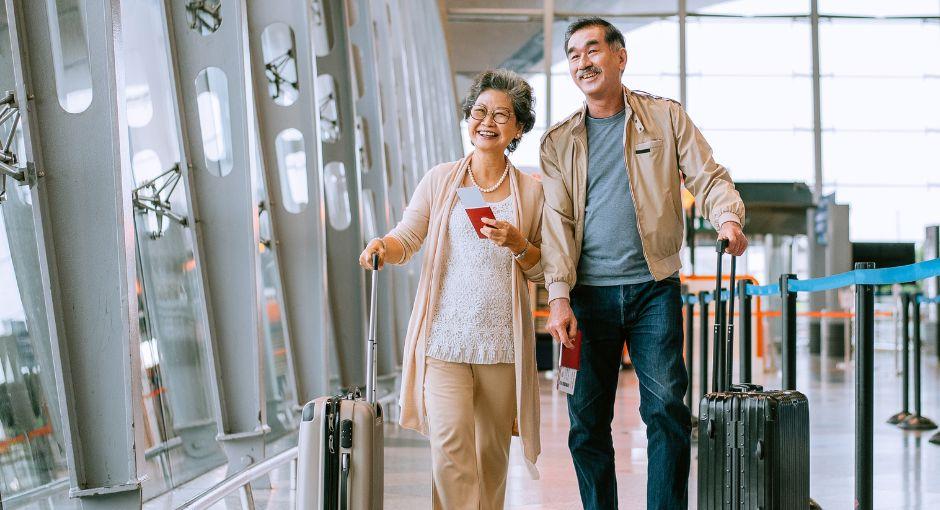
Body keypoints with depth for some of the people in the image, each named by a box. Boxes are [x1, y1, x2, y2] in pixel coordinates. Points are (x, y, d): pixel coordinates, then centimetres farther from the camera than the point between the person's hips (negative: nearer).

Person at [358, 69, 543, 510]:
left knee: (492, 450, 8)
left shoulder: (531, 192, 7)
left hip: (502, 342, 1)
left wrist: (516, 244, -10)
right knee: (450, 445, -14)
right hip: (444, 336, -1)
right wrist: (383, 246, -18)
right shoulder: (440, 180, 7)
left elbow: (542, 271, 10)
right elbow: (407, 240, 4)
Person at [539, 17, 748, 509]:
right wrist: (559, 296, -9)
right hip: (588, 293, 2)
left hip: (653, 288, -1)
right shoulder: (558, 141, 10)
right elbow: (556, 220, 3)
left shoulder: (665, 117, 7)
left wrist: (728, 217, -19)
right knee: (587, 420, 3)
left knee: (666, 408, -8)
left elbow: (708, 177, 5)